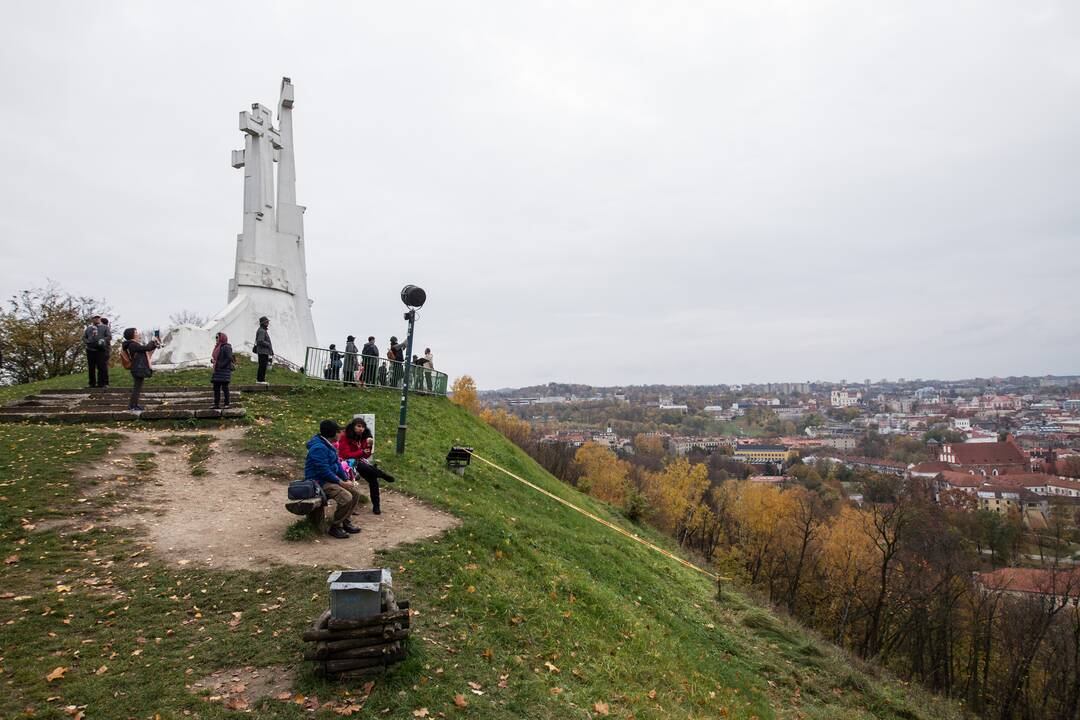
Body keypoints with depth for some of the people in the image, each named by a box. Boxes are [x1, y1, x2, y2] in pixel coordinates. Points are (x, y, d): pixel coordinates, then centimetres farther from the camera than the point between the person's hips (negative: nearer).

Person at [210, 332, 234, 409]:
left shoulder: (226, 347, -12)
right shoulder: (218, 347, 16)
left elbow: (229, 358, -19)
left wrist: (221, 365, -19)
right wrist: (212, 360, 3)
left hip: (224, 370, -9)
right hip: (218, 371, 9)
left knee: (224, 387, -6)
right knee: (216, 388, 9)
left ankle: (227, 404, -1)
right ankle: (216, 404, 13)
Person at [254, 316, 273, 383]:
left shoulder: (264, 330, 19)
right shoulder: (261, 331, -14)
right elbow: (260, 341, -24)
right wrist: (268, 344, -13)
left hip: (264, 351, 10)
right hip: (262, 351, -10)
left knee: (263, 365, 14)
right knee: (263, 365, -8)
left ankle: (259, 379, 20)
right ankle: (260, 379, -5)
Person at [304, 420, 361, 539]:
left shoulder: (328, 445, 12)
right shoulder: (319, 448, -22)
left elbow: (337, 464, 16)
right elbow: (324, 471, -25)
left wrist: (346, 479, 5)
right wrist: (340, 482, -18)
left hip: (330, 479, 11)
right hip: (319, 482, -11)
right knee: (346, 498, -25)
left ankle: (344, 521, 17)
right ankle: (335, 527, -9)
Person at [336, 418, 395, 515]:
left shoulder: (363, 437, 7)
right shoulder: (345, 437, -8)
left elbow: (366, 456, 5)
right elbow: (346, 455, -13)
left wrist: (369, 446, -13)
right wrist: (362, 452, -17)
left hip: (359, 462, 5)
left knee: (373, 478, -22)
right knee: (362, 467, -39)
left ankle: (376, 506, -19)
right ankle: (382, 474, -18)